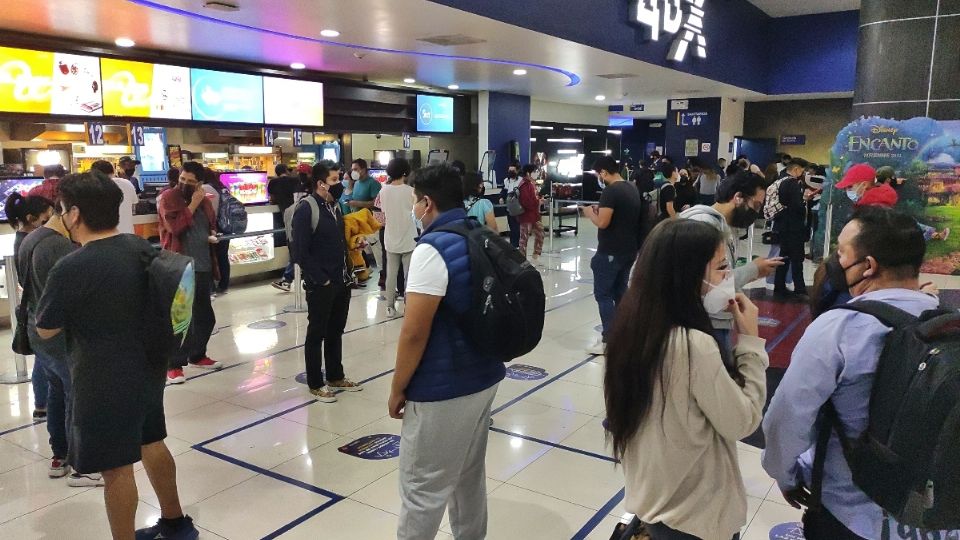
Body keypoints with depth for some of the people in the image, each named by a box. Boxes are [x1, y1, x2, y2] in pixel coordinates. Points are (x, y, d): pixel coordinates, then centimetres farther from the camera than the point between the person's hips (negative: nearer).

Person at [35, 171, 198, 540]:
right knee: (151, 443, 23)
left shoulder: (71, 268, -24)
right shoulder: (140, 246, -2)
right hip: (146, 367, 8)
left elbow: (45, 330, -9)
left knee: (116, 467, 6)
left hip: (105, 382, -8)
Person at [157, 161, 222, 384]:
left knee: (205, 316, 15)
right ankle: (174, 365, 7)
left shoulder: (204, 199, 11)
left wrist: (212, 235, 5)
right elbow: (174, 227, -22)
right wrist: (193, 204, -17)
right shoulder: (167, 198, -7)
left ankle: (197, 355, 32)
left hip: (203, 266, 7)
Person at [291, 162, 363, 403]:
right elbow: (300, 252, -17)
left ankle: (335, 377, 31)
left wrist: (346, 273, 9)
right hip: (320, 285, -7)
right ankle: (315, 384, 18)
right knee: (317, 334, 6)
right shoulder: (306, 209, -14)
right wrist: (321, 279, -15)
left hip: (341, 281, 8)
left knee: (336, 332, 17)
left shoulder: (335, 205, 10)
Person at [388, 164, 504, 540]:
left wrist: (397, 389, -8)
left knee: (422, 489, 6)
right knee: (469, 475, 22)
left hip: (444, 389, -8)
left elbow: (415, 334, -21)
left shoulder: (433, 249, -19)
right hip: (484, 376, 9)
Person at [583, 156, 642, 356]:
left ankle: (610, 340, -3)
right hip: (629, 250, 9)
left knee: (603, 294, -2)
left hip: (610, 252, -9)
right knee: (620, 292, 15)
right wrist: (601, 210, 16)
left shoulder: (610, 191, -18)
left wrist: (590, 213, -4)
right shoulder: (632, 189, 10)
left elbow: (602, 223, -23)